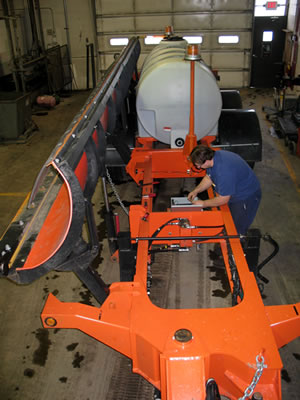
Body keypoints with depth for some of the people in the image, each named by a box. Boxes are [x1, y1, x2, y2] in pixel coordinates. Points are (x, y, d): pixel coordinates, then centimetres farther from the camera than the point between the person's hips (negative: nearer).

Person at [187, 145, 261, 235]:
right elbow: (209, 177, 8)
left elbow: (223, 199, -29)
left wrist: (203, 204, -17)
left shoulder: (224, 171, -39)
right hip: (232, 193, 9)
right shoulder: (214, 157, -12)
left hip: (246, 196, -9)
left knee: (236, 231, 2)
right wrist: (196, 191, -3)